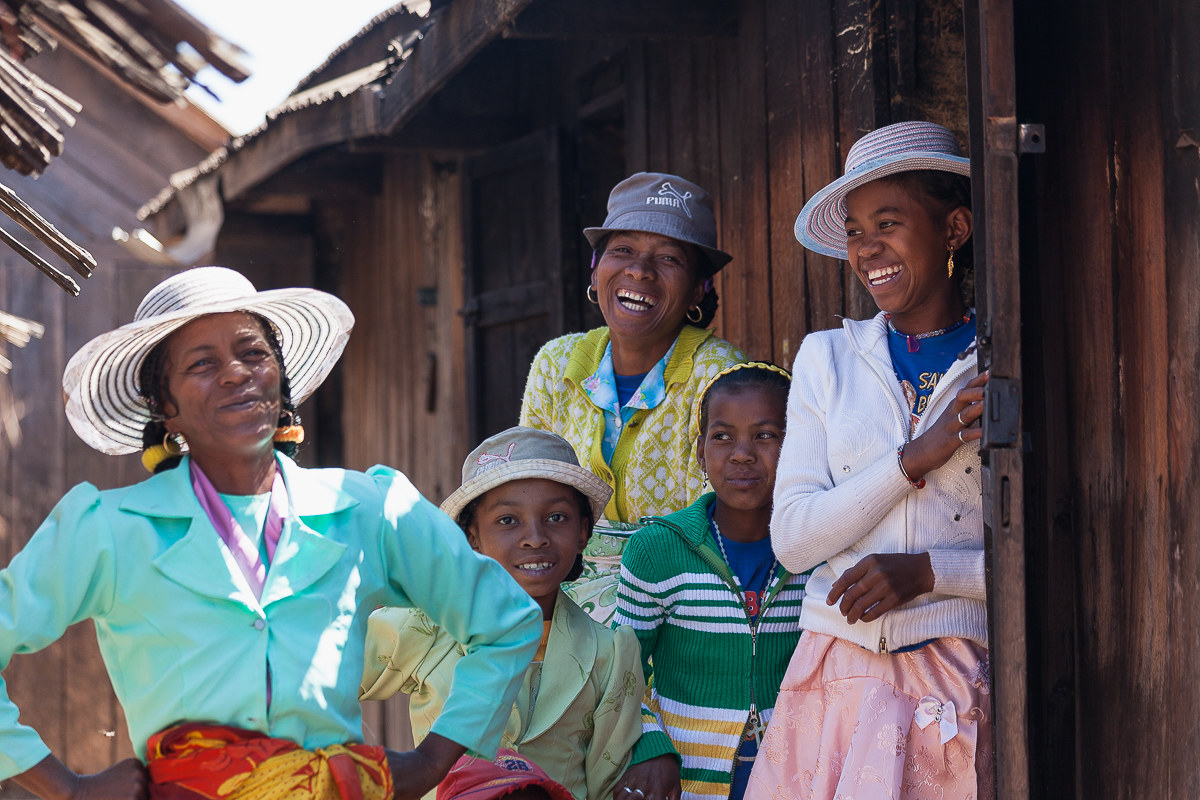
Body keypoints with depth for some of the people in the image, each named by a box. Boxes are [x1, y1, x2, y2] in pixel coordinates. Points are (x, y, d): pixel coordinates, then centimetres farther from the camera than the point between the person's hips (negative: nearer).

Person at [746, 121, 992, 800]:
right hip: (839, 680, 2)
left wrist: (926, 570, -13)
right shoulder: (827, 358, 8)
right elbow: (791, 538, -1)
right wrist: (915, 458, -12)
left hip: (962, 686, -2)